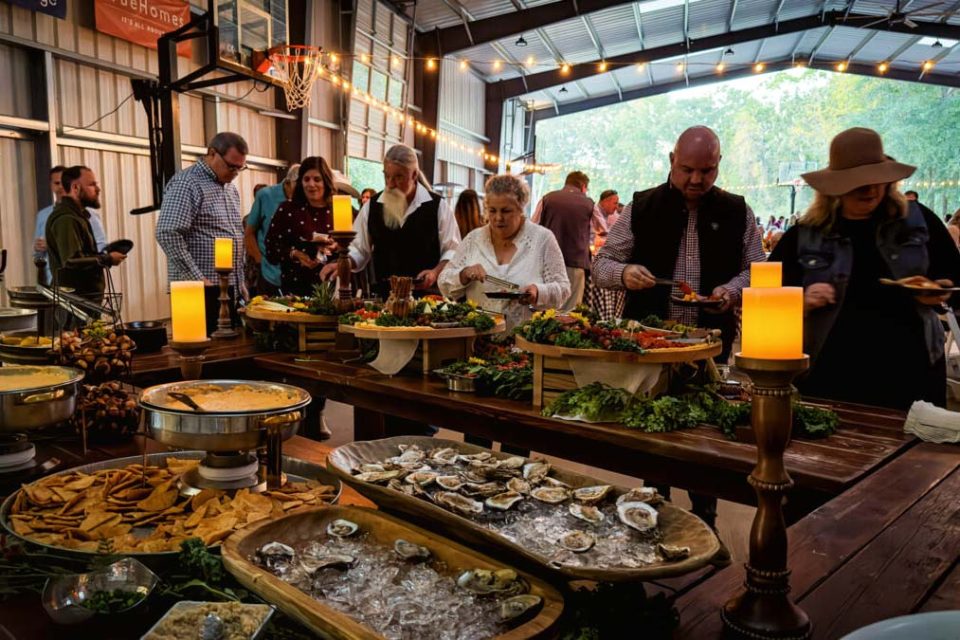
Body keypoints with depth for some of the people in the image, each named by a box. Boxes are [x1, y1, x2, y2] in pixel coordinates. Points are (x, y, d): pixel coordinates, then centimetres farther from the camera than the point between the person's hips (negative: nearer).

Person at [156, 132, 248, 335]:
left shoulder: (231, 188, 16)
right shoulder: (186, 184, -10)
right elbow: (167, 234, -20)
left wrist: (240, 279, 15)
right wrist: (197, 279, -19)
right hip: (201, 290, -8)